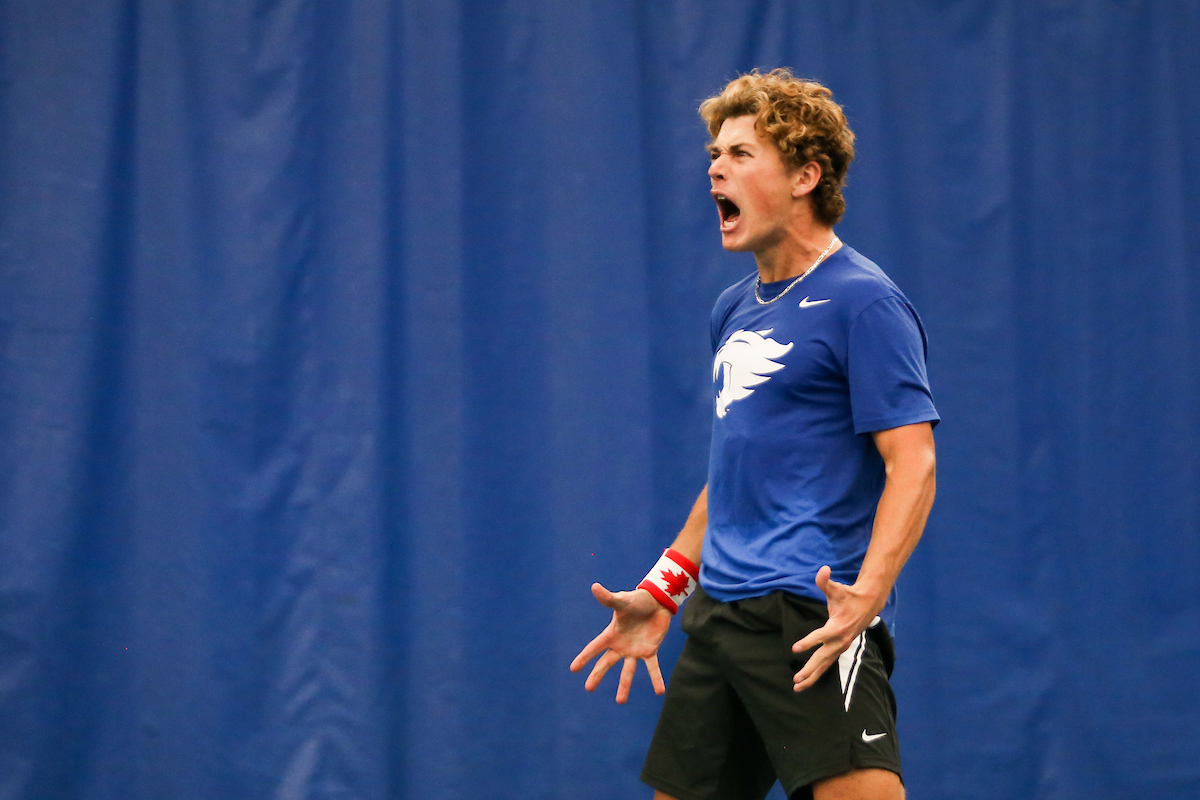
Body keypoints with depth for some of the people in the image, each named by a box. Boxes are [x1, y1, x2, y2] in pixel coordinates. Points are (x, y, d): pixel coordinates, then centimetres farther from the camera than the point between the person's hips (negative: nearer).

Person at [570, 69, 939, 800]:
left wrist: (868, 591, -29)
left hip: (813, 622, -8)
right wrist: (662, 590, 24)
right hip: (720, 615, 9)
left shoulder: (863, 302, -9)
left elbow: (913, 466, -16)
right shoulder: (736, 309, 17)